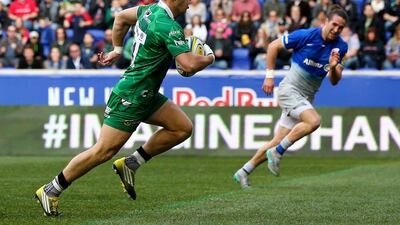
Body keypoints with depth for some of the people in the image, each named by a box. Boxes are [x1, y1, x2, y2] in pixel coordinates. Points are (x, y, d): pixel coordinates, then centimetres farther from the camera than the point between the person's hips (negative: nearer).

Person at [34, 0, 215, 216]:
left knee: (183, 128, 6)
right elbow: (189, 65, -28)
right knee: (104, 151, -6)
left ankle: (130, 164, 10)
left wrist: (117, 50, 30)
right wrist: (208, 58, -7)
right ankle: (51, 190, 4)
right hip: (130, 98, -10)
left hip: (147, 95, 10)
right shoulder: (168, 26, -22)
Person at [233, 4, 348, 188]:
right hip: (290, 89, -5)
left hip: (306, 98, 5)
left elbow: (334, 81, 0)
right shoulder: (305, 36, -14)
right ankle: (277, 152, -15)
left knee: (277, 142, 4)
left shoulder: (340, 47, -1)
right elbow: (273, 46, -3)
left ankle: (243, 172, 16)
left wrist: (333, 68, -22)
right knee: (314, 121, -29)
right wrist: (269, 75, -5)